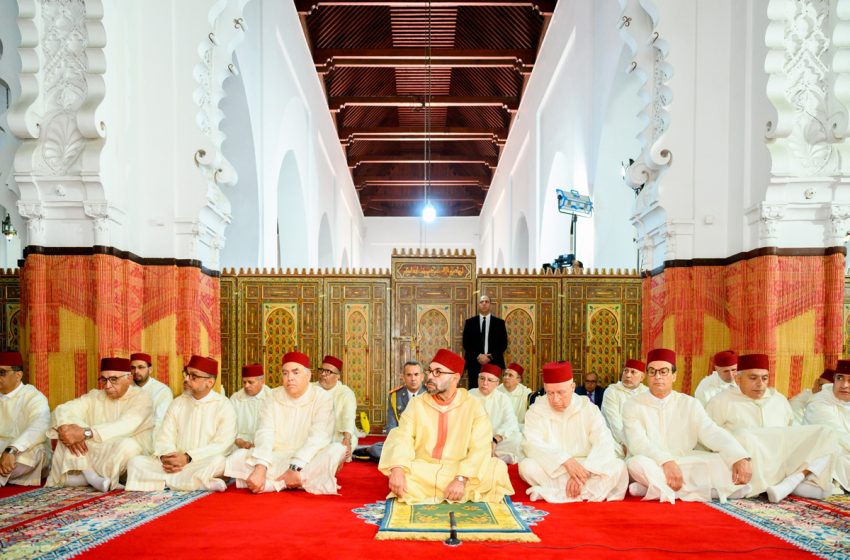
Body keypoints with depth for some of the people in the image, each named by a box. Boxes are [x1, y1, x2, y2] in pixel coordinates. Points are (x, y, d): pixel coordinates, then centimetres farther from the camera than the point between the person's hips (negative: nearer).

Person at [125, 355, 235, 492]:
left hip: (203, 463, -5)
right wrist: (166, 457, -16)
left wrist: (188, 458, -20)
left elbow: (222, 444, -10)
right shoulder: (177, 403, 13)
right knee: (136, 462, -16)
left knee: (217, 462, -36)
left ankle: (167, 481, -20)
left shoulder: (224, 406, -1)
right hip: (175, 462, 5)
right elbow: (164, 438, 6)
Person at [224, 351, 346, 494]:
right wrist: (260, 468, -25)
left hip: (308, 462, -3)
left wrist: (295, 467, -26)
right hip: (276, 460, 3)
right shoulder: (273, 397, 4)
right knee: (238, 457, -19)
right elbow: (264, 434, -8)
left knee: (337, 450, -30)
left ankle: (271, 483, -24)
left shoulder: (323, 398, -5)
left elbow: (319, 438, -15)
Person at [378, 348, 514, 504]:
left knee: (498, 469, -25)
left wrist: (461, 479, -25)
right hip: (422, 472, 0)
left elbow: (480, 448, -11)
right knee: (397, 472, -30)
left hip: (458, 471, 0)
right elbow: (403, 438, -8)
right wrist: (397, 468, -28)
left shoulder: (473, 406, -1)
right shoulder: (416, 404, 4)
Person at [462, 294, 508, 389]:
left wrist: (491, 357, -9)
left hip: (494, 363, 0)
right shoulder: (470, 322, 8)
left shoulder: (499, 323, 8)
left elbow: (503, 344, 4)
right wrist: (478, 356, -10)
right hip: (474, 363, 0)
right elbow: (466, 343, 4)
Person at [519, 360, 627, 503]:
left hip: (585, 468, 1)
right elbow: (532, 445, -15)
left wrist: (583, 471, -26)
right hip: (552, 472, -1)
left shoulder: (589, 409, 2)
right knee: (527, 466, -30)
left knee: (618, 466, -24)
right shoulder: (536, 411, -1)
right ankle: (586, 494, -25)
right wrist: (565, 460, -28)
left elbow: (604, 444, -11)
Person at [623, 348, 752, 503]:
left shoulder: (690, 404, 8)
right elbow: (637, 442, -15)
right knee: (638, 463, -36)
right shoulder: (633, 406, -1)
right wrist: (666, 461, -32)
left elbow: (712, 433, -6)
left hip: (686, 467, 3)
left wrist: (740, 458, -24)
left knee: (726, 463, -21)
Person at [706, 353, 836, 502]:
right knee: (743, 436, -36)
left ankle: (792, 481, -25)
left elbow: (792, 433, 24)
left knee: (824, 434, -10)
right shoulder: (721, 402, 5)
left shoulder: (779, 399, 22)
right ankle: (799, 484, -26)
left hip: (785, 465, 5)